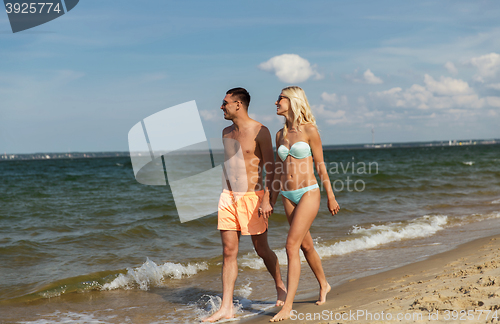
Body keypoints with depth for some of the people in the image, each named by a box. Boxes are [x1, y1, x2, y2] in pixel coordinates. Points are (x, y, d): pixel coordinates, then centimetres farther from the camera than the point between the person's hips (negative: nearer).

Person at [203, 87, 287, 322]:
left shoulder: (260, 131, -9)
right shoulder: (226, 132, 11)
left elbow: (270, 168, -11)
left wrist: (266, 199, -18)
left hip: (252, 197, -5)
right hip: (228, 197, 6)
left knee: (261, 249, 6)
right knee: (228, 252, 1)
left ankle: (280, 287, 32)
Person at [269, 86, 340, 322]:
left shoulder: (309, 130, -7)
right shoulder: (280, 134, 9)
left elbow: (320, 166, -3)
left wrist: (330, 197, 1)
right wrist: (271, 202, 16)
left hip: (308, 193, -6)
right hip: (288, 196, 6)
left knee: (292, 245, -13)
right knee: (306, 245, 16)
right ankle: (323, 285, 38)